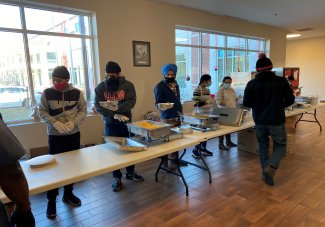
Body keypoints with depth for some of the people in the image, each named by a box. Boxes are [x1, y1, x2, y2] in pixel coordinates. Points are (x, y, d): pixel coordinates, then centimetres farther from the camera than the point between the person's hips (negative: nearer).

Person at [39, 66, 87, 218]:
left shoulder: (76, 93, -3)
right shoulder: (47, 93, -5)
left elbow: (83, 110, 1)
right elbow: (42, 112, -2)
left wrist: (73, 122, -15)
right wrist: (55, 123, -18)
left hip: (74, 134, 2)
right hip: (55, 136, -2)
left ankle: (68, 194, 32)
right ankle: (51, 200, 18)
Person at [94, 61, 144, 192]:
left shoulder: (127, 85, -3)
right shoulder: (100, 87, -2)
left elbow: (131, 102, -13)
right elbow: (98, 106, -10)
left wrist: (115, 108, -24)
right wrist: (115, 115, -20)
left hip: (126, 122, 1)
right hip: (110, 124, 0)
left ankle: (130, 172, 34)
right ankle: (116, 178, 22)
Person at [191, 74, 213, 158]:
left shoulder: (207, 90, 11)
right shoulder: (197, 90, -14)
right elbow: (195, 103, -18)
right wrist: (204, 102, -24)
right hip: (200, 115, -8)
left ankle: (203, 148, 26)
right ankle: (195, 150, 11)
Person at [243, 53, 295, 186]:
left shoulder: (252, 84, -6)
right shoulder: (281, 81, -6)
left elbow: (246, 103, -2)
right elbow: (290, 100, -1)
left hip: (259, 120, 2)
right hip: (276, 120, -1)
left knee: (263, 146, 17)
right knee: (280, 145, 15)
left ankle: (266, 172, 21)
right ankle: (271, 167, -8)